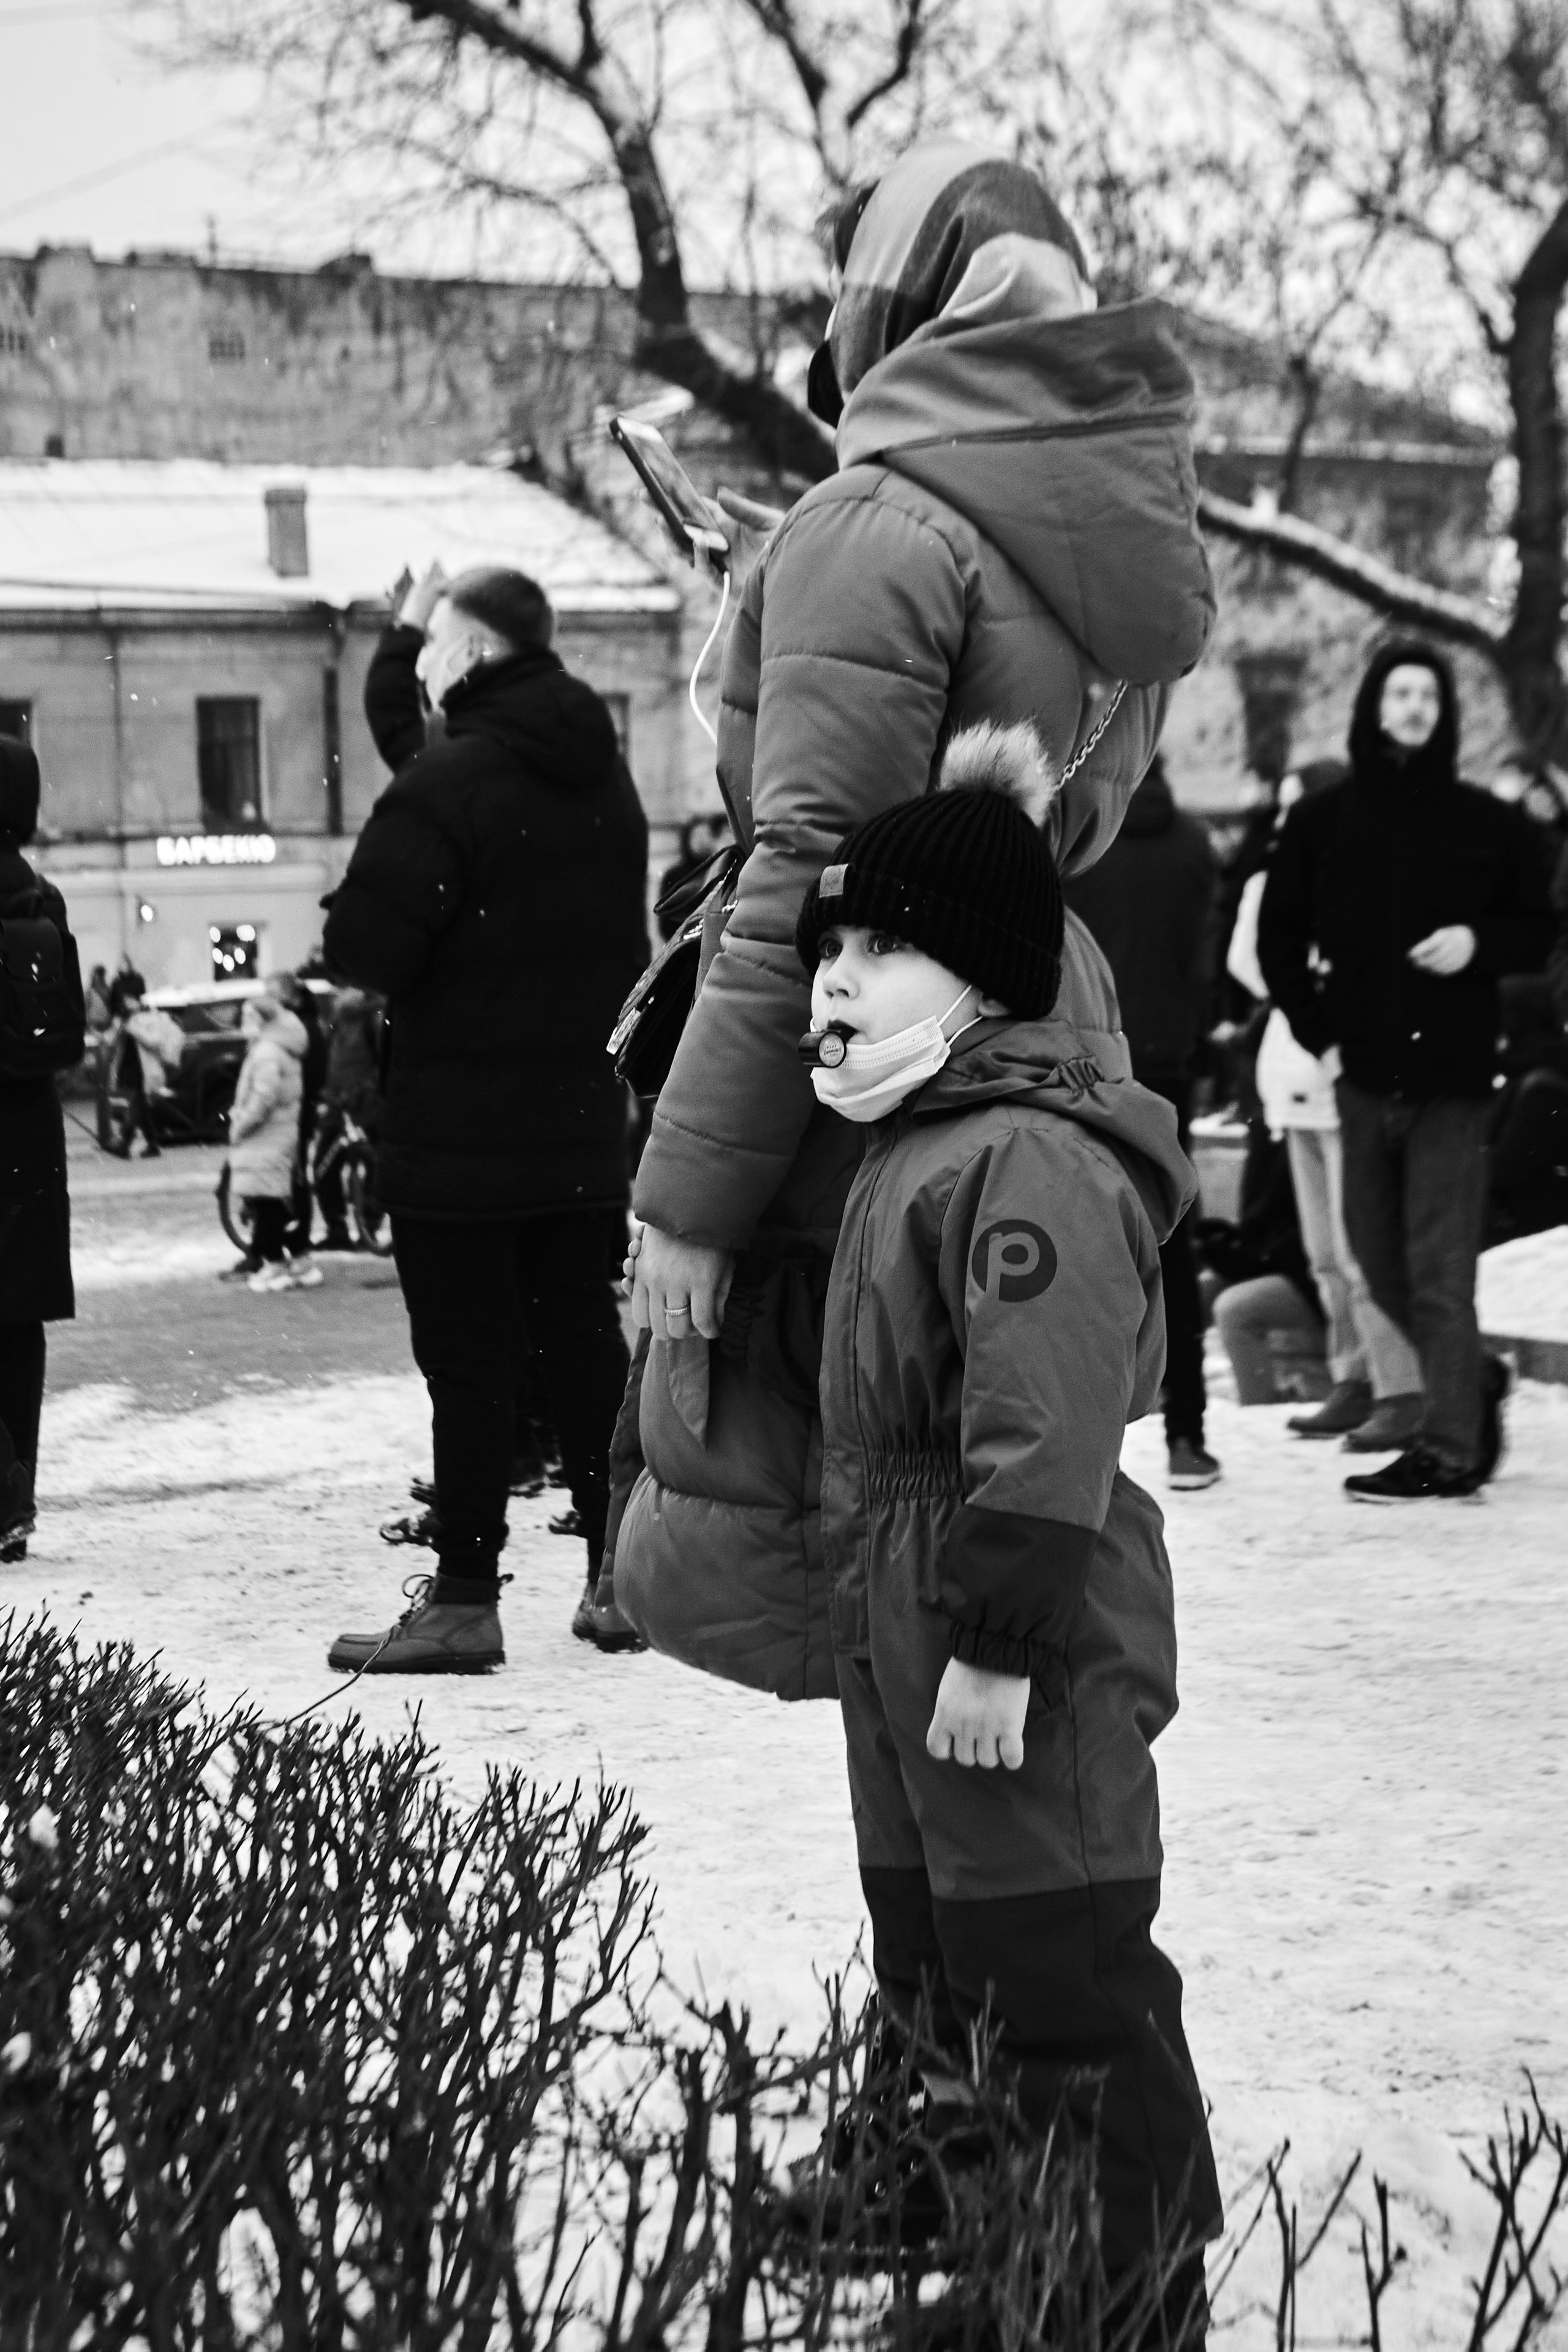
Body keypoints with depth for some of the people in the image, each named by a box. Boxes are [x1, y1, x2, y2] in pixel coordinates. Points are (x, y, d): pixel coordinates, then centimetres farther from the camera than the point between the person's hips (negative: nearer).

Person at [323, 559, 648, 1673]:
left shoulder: (444, 786, -17)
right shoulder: (604, 778, 8)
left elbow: (364, 946, -21)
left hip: (459, 1136, -7)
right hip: (586, 1124, 7)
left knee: (469, 1363, -2)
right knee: (584, 1340, 13)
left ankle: (466, 1600, 1)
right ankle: (620, 1572, 19)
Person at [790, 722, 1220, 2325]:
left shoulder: (1031, 1160, -21)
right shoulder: (920, 1140, 12)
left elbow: (1043, 1441, -25)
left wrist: (998, 1645, -25)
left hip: (1020, 1665, -11)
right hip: (907, 1647, 11)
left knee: (1062, 1995, -2)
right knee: (936, 1984, 19)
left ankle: (1132, 2297, 8)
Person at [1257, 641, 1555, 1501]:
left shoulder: (1488, 824, 3)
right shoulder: (1322, 821, 7)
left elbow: (1538, 930, 9)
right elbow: (1278, 938, 12)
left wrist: (1479, 944, -11)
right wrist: (1318, 1035, 3)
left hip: (1451, 1074, -3)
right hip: (1361, 1074, 3)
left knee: (1440, 1267, -6)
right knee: (1377, 1254, 10)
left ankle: (1449, 1447, -3)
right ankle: (1474, 1380, 31)